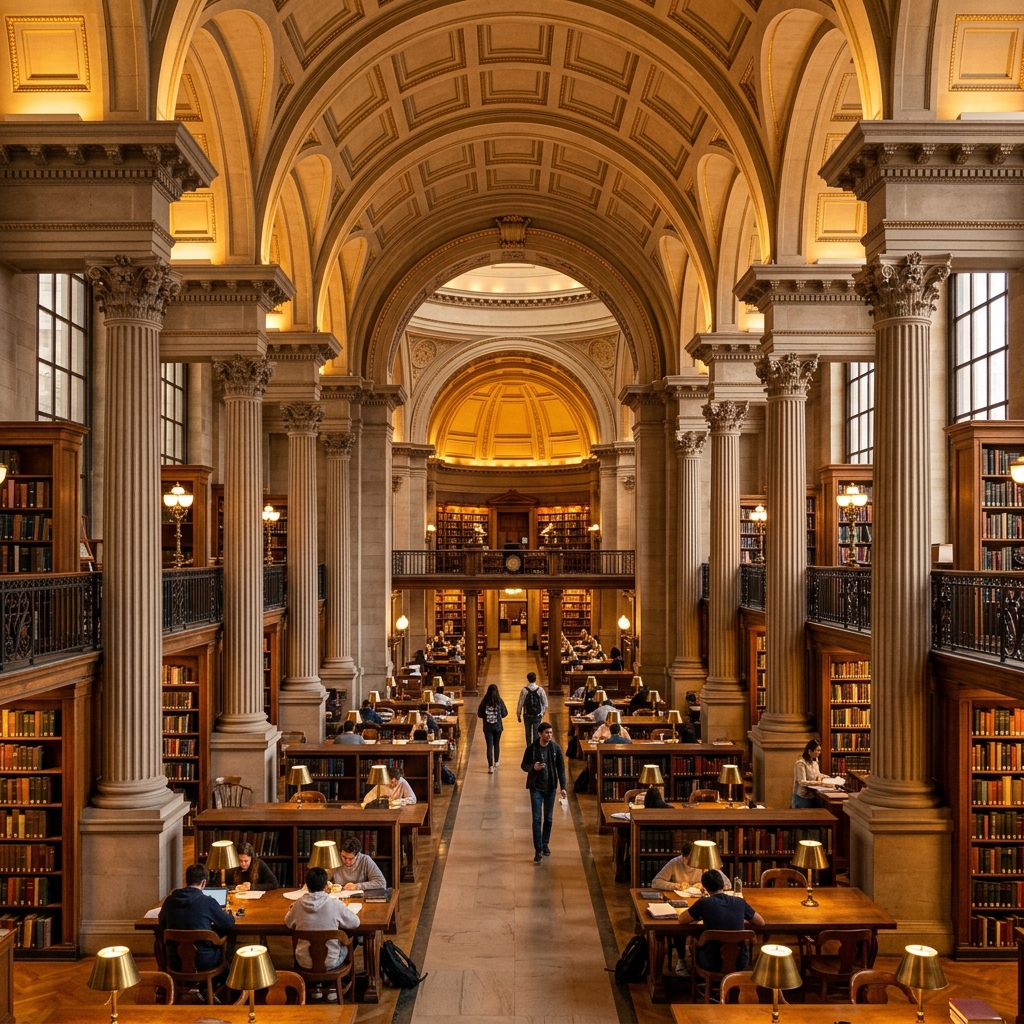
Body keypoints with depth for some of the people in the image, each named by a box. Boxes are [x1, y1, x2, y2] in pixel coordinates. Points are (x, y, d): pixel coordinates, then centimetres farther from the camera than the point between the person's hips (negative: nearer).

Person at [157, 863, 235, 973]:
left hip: (175, 963, 4)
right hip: (204, 962, -4)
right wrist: (222, 913, 19)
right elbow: (229, 924, -2)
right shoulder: (208, 902, -15)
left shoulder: (170, 900, -3)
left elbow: (161, 923, 18)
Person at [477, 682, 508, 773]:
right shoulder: (499, 701, -9)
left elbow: (479, 714, -7)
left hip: (487, 727, -1)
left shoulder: (484, 702, -10)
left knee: (489, 746, 0)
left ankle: (491, 767, -9)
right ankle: (496, 762, 37)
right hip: (498, 726, 1)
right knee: (497, 744, 21)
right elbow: (505, 713, -3)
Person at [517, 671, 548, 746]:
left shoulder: (524, 690, -11)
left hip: (527, 716, 0)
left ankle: (529, 748, 24)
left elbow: (520, 704, -9)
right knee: (536, 733, 6)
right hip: (537, 716, 0)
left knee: (528, 734, 14)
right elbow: (545, 704, -2)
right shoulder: (540, 690, -7)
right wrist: (542, 713, 14)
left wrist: (518, 715, 3)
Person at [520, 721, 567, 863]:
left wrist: (563, 787, -4)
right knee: (537, 819, -6)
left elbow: (561, 768, 0)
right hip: (536, 787, -2)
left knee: (548, 818, 12)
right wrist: (532, 767, -22)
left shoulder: (555, 748, -5)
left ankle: (545, 845, 29)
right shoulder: (531, 748, -9)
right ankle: (538, 850, -3)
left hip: (551, 787, 2)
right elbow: (523, 765, 0)